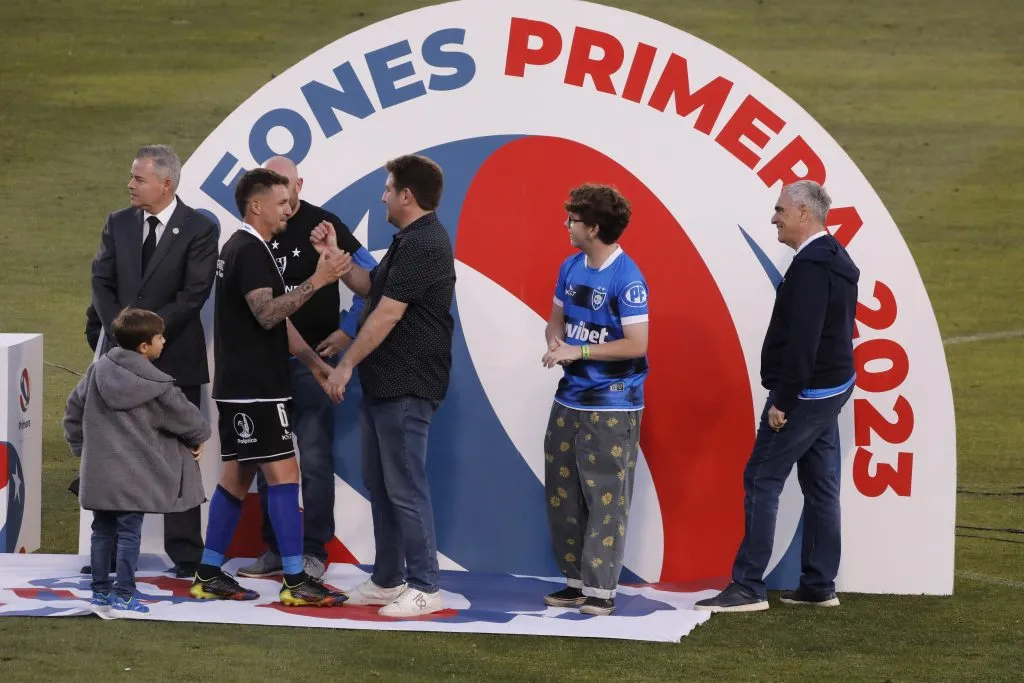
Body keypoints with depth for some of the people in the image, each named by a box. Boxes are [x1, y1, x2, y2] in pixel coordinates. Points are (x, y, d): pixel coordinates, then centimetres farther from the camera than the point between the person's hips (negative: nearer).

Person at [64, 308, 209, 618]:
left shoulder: (99, 369, 4)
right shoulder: (156, 386, -12)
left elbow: (74, 409, 12)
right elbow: (185, 415, -3)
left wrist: (80, 445, 24)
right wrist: (199, 437, 19)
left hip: (98, 473, 5)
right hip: (133, 477, -5)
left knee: (102, 532, 14)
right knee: (129, 534, 1)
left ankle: (100, 592, 19)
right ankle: (123, 597, 3)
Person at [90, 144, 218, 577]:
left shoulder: (199, 230, -6)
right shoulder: (118, 225, 8)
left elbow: (193, 295, -11)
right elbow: (102, 282, 5)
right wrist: (119, 331, -9)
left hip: (174, 358, -4)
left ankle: (185, 554, 4)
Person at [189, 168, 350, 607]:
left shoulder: (241, 249, 18)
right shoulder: (250, 251, -14)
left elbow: (275, 320, 22)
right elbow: (267, 313, -27)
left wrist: (314, 362, 20)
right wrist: (316, 282, -30)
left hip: (240, 386, 10)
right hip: (254, 389, -10)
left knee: (237, 476, 12)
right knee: (283, 472, -10)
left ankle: (209, 575, 13)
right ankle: (295, 581, -11)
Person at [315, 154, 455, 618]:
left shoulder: (423, 244, -18)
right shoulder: (410, 241, 15)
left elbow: (387, 314, -20)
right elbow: (371, 288, 22)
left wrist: (347, 364, -16)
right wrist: (333, 257, 12)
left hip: (406, 388, -11)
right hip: (383, 384, 11)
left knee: (405, 487, -7)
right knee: (379, 483, 14)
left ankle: (425, 588, -3)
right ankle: (388, 581, 21)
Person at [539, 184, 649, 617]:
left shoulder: (627, 279, -16)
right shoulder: (571, 268, 7)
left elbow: (636, 344, -19)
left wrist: (577, 351, -17)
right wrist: (556, 344, -7)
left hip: (612, 406, -8)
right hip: (570, 400, 8)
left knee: (605, 499, -4)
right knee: (562, 495, 11)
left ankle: (601, 589, 0)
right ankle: (576, 581, 19)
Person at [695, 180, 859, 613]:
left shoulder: (811, 266, -19)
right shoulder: (837, 260, 13)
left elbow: (802, 339, -25)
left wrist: (783, 400, -22)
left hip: (805, 393, -10)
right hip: (832, 387, 10)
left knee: (762, 481, -7)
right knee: (820, 485, 13)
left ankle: (748, 587, -7)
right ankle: (819, 586, 17)